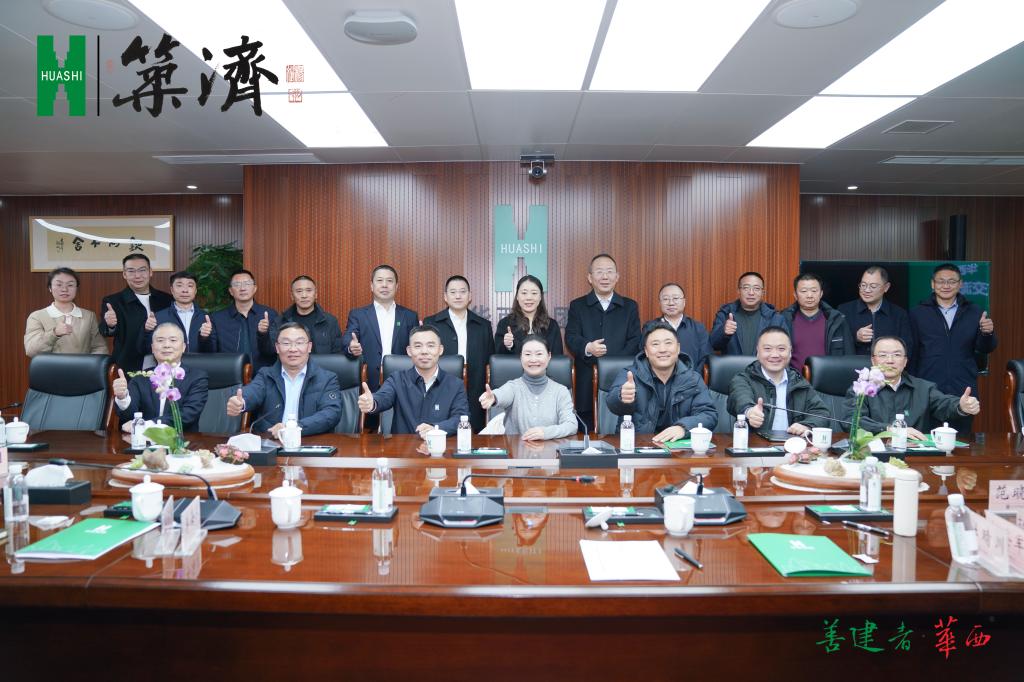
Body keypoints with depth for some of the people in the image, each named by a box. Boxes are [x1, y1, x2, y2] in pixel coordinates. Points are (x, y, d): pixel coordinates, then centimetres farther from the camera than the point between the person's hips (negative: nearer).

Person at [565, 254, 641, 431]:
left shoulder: (630, 307, 13)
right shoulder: (577, 306, 12)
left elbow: (635, 342, 4)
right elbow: (571, 337, 0)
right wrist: (587, 347, -23)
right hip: (587, 383, 0)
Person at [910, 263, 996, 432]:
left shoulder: (975, 312, 7)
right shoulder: (918, 313, 4)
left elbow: (985, 349, 5)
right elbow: (912, 353, 6)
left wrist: (987, 333, -16)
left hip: (964, 392, 1)